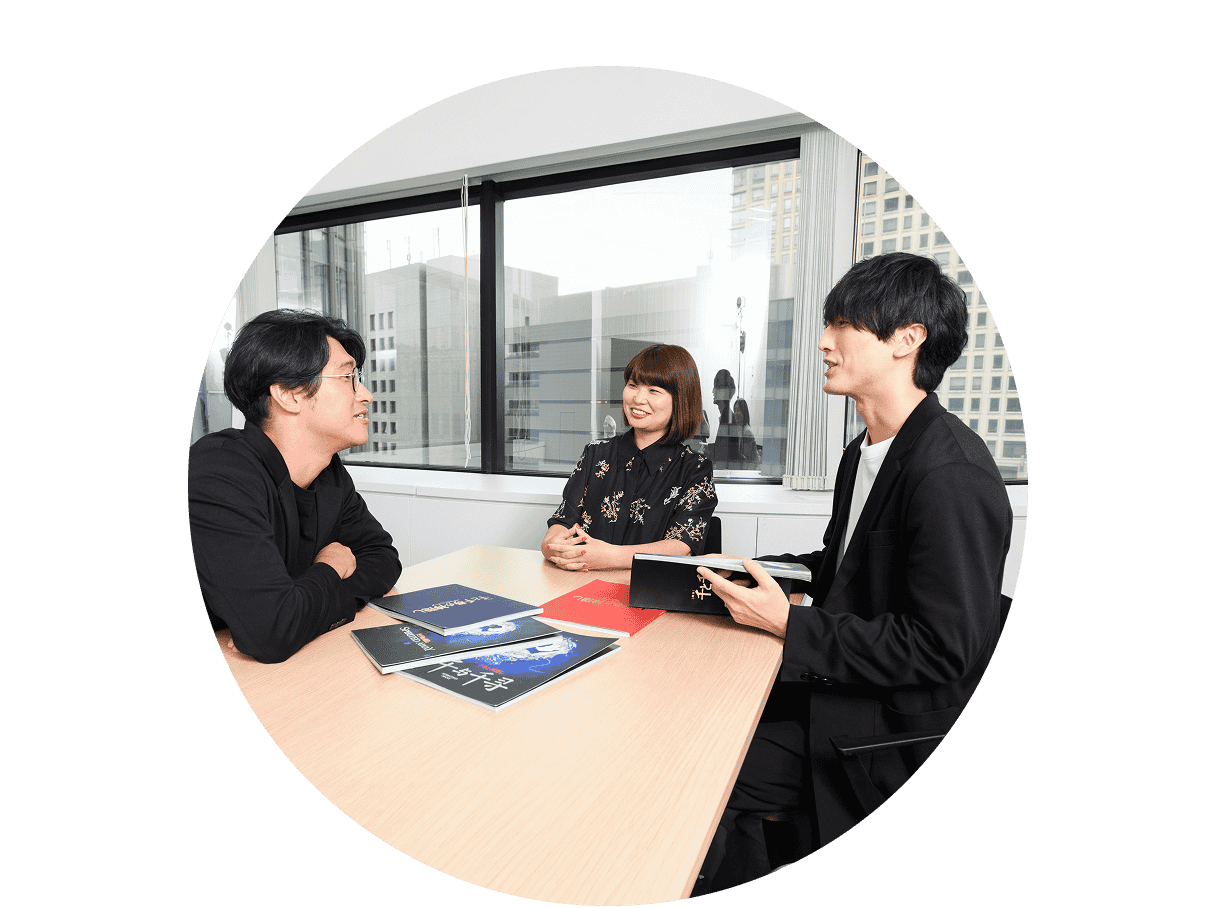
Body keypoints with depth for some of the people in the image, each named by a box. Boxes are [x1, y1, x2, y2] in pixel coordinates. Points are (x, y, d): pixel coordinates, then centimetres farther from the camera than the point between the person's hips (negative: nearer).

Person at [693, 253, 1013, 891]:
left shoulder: (950, 476, -24)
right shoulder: (865, 452, 7)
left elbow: (941, 648, -23)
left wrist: (790, 624, -21)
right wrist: (754, 576, 2)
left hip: (897, 734, -8)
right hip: (840, 688, 8)